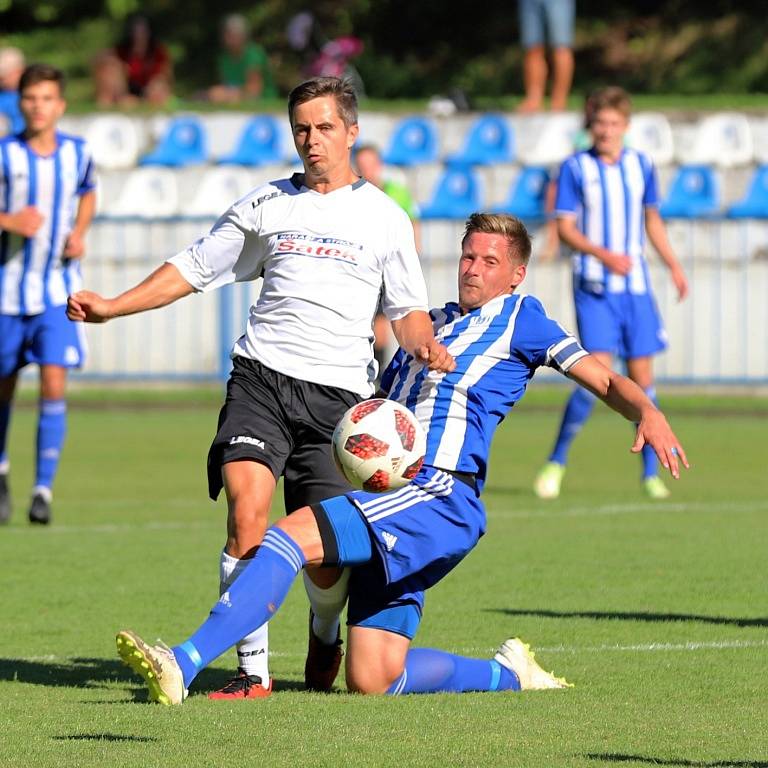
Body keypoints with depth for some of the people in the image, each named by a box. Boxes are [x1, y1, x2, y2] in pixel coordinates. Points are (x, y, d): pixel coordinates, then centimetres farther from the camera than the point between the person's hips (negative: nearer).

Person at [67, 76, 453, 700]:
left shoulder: (385, 217, 12)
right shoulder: (266, 206, 14)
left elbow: (408, 308, 17)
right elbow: (195, 268, 20)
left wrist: (424, 343, -6)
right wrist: (114, 306, 10)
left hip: (337, 394, -1)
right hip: (262, 380, 1)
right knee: (247, 508, -23)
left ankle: (325, 637, 28)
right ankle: (253, 668, -18)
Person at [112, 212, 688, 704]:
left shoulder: (519, 317, 10)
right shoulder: (430, 326, 30)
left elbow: (605, 380, 2)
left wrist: (648, 413, -19)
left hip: (439, 498, -8)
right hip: (399, 506, 8)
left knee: (290, 535, -26)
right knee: (372, 680, 0)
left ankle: (183, 665, -36)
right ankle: (509, 674, 20)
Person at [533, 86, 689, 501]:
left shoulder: (641, 166, 8)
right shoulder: (575, 168, -4)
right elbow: (565, 228, -7)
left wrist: (673, 266, 15)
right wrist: (604, 255, -22)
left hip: (635, 286, 4)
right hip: (594, 287, -4)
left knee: (642, 377, 3)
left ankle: (651, 473, 11)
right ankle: (556, 462, -1)